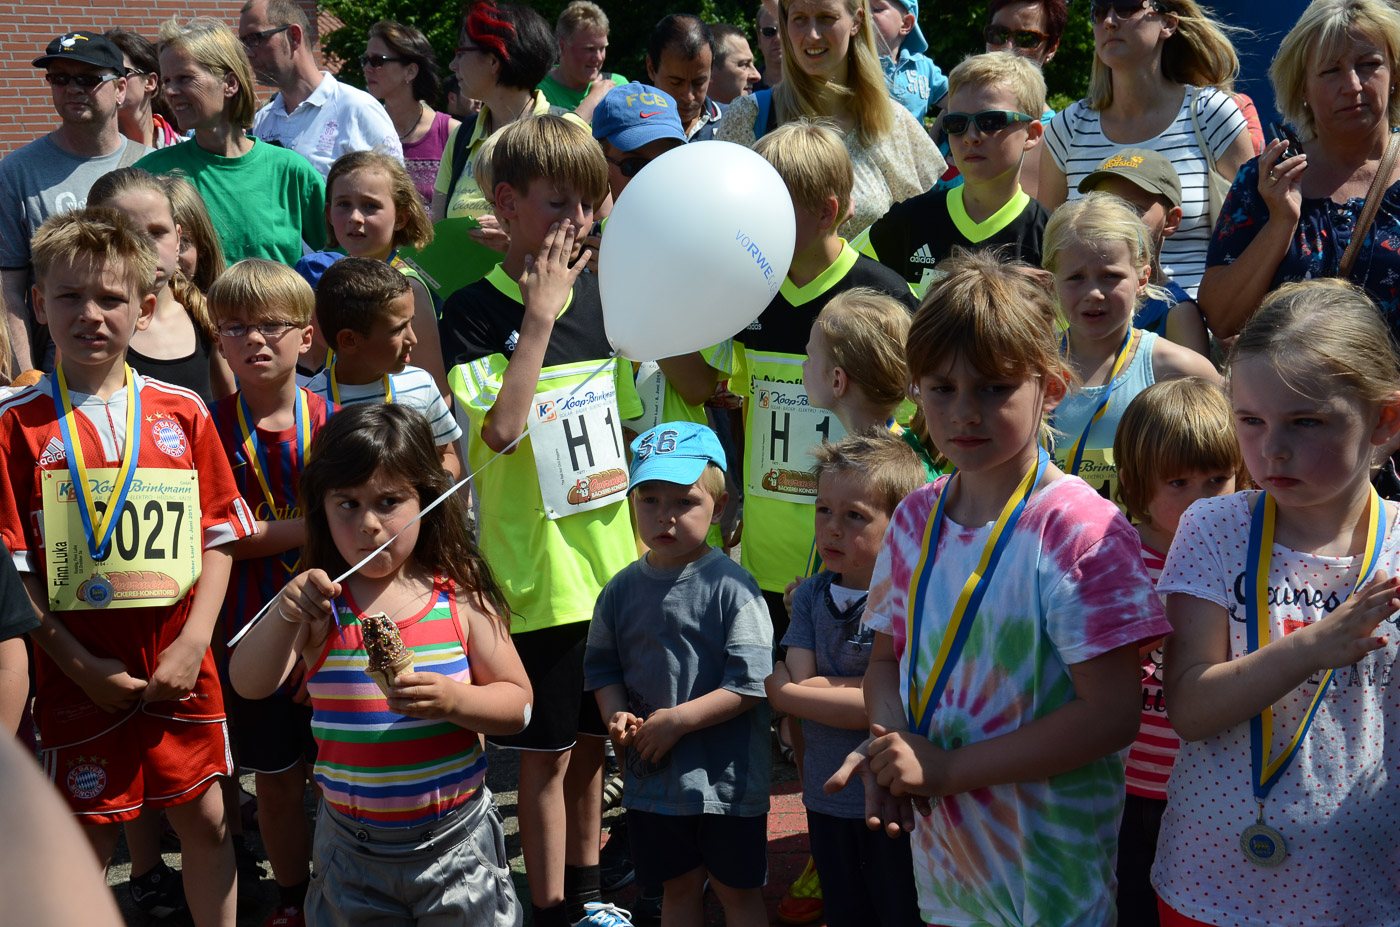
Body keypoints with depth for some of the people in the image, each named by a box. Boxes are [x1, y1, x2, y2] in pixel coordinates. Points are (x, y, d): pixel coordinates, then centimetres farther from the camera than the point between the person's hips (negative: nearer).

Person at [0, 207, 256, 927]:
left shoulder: (183, 413, 3)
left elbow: (218, 533, 5)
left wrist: (194, 640, -7)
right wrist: (77, 663, -12)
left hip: (182, 667, 3)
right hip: (78, 672, -2)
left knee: (204, 819, 12)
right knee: (87, 837, 7)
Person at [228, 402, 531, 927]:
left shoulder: (459, 599, -6)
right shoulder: (320, 604, -5)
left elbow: (517, 704, -3)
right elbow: (250, 686, -16)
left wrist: (452, 699, -23)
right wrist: (285, 614, -33)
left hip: (455, 840, -1)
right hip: (352, 845, 1)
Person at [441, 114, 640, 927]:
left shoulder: (601, 295, 5)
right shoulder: (474, 312, -10)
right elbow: (500, 429, -24)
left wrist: (645, 539, 13)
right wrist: (539, 319, -21)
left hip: (612, 561, 5)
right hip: (537, 568, -5)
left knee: (595, 738, 17)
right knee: (547, 753, 3)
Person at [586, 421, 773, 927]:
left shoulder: (731, 586, -14)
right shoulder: (622, 589, 2)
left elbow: (751, 682, -18)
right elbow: (602, 665, 11)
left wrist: (678, 720, -19)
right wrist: (616, 715, -9)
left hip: (726, 777, -4)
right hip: (652, 774, 4)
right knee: (677, 886, 19)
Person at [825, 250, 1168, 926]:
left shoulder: (1080, 528, -18)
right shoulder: (916, 519, 1)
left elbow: (1109, 715, -22)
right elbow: (887, 656, 10)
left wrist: (947, 769, -21)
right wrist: (888, 747, -11)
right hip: (939, 848, 5)